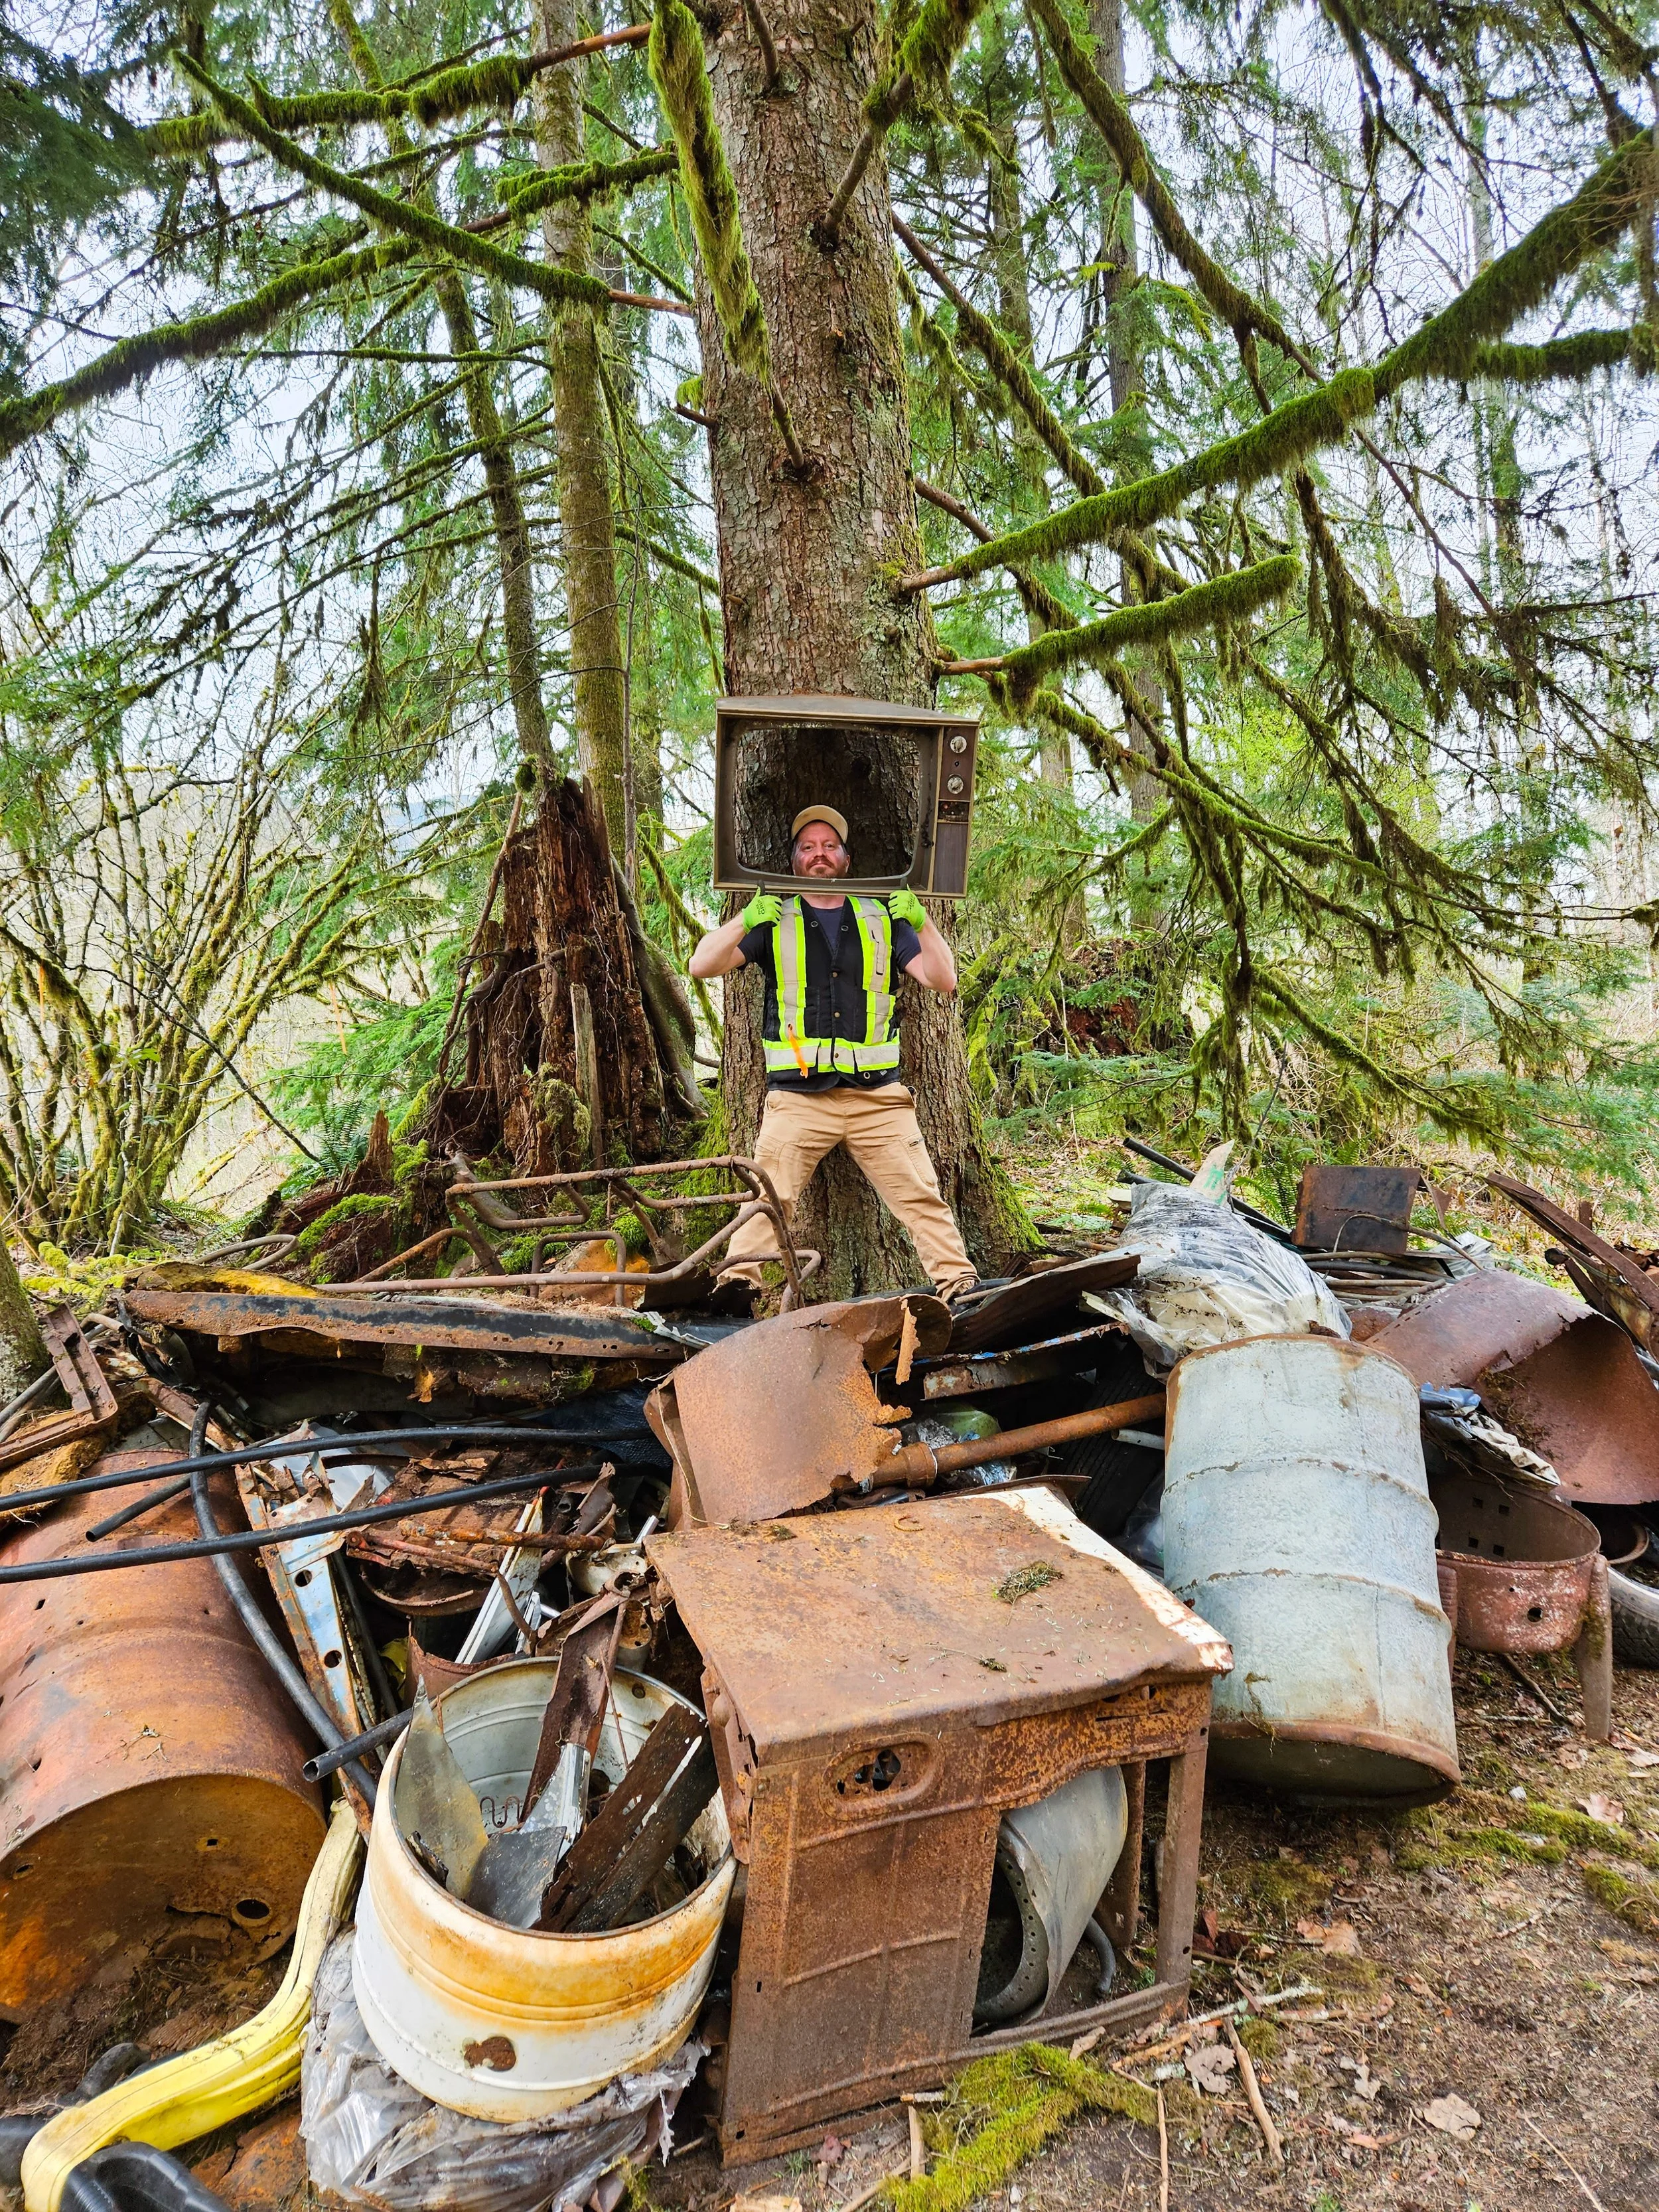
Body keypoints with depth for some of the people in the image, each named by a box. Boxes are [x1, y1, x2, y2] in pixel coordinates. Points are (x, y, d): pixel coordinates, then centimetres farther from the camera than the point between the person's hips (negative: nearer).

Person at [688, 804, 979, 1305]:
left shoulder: (882, 920, 14)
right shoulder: (774, 922, 10)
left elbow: (943, 980, 6)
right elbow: (702, 966, 0)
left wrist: (921, 921, -9)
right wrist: (746, 920, -15)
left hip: (877, 1094, 1)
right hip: (798, 1095, -1)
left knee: (921, 1195, -1)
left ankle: (959, 1282, 4)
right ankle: (736, 1281, -8)